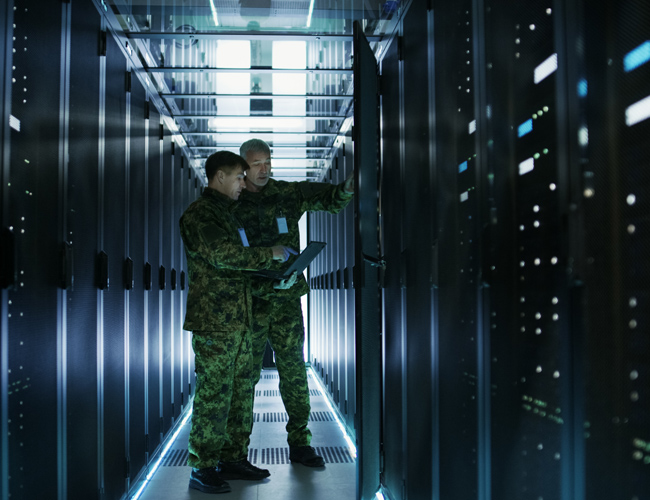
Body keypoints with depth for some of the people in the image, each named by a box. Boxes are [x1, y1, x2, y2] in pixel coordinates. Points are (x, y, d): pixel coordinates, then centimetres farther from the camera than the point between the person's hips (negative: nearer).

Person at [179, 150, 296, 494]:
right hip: (214, 322, -9)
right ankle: (202, 469, 4)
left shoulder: (225, 212, 21)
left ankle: (232, 458, 22)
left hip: (237, 320, 9)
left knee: (241, 392, 12)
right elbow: (222, 256, -22)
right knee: (213, 395, -5)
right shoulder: (199, 214, -9)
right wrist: (270, 254, -14)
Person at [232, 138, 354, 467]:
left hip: (287, 296, 2)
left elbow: (327, 199, -6)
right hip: (250, 301, -2)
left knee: (294, 371, 6)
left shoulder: (288, 194, 6)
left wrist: (346, 190, -28)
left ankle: (299, 443, 15)